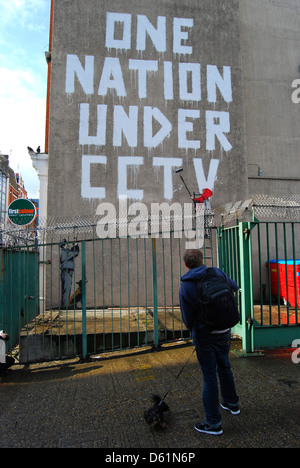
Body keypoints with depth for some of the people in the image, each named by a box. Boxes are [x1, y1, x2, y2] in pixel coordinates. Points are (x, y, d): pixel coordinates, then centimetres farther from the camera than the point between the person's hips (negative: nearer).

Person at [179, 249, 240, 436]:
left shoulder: (186, 286, -17)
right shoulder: (217, 273, -7)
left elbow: (187, 317, -10)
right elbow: (234, 287, 13)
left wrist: (193, 330, 11)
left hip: (205, 336, -5)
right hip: (225, 331, 5)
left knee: (210, 375, 5)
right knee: (224, 367, 24)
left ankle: (214, 423, 15)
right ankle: (232, 403, 43)